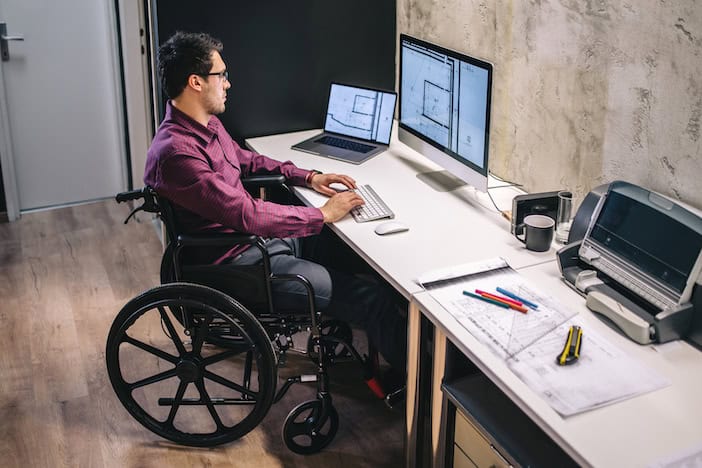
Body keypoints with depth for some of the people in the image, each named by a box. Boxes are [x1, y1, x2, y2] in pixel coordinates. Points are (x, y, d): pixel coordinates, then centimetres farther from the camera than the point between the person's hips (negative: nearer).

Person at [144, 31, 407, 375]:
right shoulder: (175, 153, -26)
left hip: (257, 235, 11)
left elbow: (246, 160, 23)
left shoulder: (207, 124, 6)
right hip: (241, 262, -10)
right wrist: (323, 215, -20)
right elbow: (247, 215, -28)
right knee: (371, 298, -13)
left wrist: (307, 177, 10)